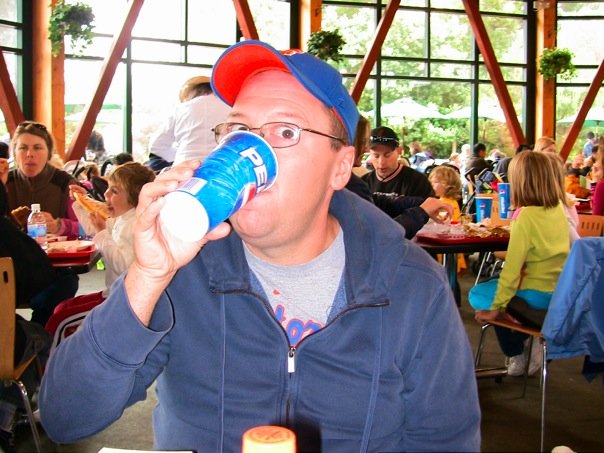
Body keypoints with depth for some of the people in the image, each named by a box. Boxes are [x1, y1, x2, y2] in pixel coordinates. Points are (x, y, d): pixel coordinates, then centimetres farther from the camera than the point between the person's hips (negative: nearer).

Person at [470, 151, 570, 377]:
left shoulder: (525, 216, -22)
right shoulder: (558, 208, 0)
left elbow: (512, 266, -21)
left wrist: (496, 307, -15)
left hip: (538, 294, -8)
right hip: (560, 290, 8)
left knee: (477, 296, 10)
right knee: (490, 285, 25)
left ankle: (518, 355, 12)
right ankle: (526, 342, 17)